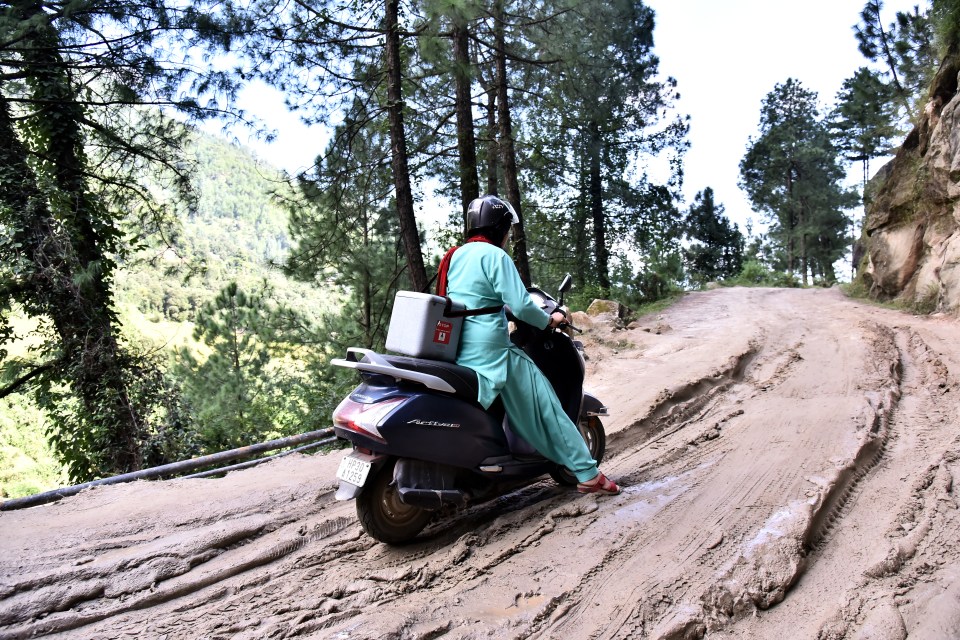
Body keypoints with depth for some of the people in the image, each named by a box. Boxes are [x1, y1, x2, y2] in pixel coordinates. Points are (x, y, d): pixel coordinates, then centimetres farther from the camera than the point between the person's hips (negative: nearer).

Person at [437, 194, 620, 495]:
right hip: (489, 351, -9)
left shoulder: (456, 255, 15)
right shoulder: (495, 256, -11)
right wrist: (548, 320, 1)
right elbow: (520, 304, -16)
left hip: (456, 350, 9)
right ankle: (587, 473, 7)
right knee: (544, 404, 1)